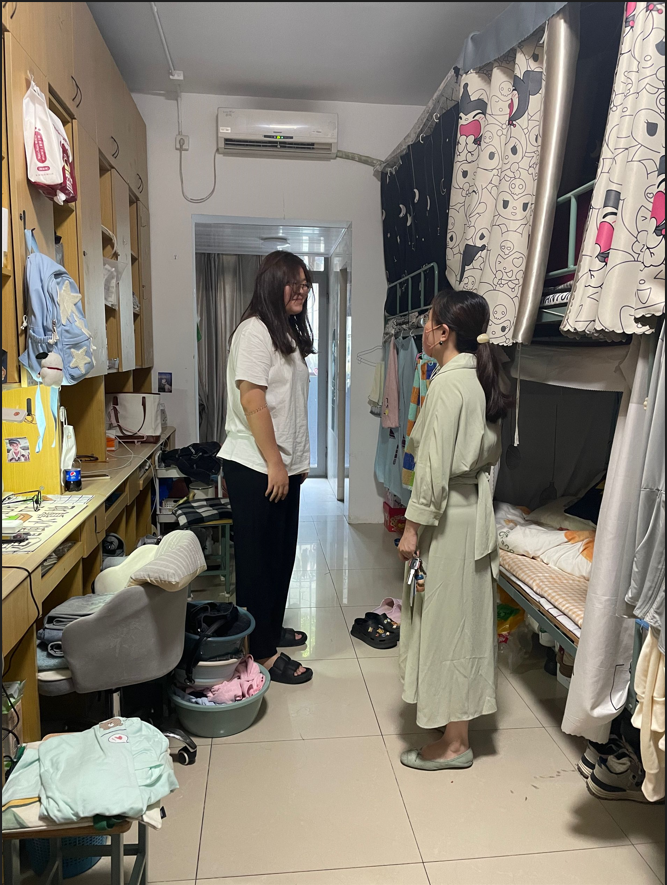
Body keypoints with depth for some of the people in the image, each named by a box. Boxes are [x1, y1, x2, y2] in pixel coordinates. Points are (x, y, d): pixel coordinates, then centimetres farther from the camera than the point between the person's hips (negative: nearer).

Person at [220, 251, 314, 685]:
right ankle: (263, 651, 12)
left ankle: (272, 628, 34)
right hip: (256, 468, -9)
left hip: (283, 467, 10)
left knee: (282, 552, 18)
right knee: (259, 559, 0)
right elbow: (252, 401, -20)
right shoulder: (256, 331, -13)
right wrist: (274, 464, -19)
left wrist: (297, 461, 17)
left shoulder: (289, 333, 16)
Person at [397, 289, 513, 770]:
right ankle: (457, 714, 35)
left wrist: (414, 527, -15)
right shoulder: (481, 379, 8)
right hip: (475, 509, 9)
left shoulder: (448, 384, -20)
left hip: (449, 517, -9)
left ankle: (454, 744, 18)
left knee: (447, 620, 3)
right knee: (464, 618, 18)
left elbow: (435, 467, -22)